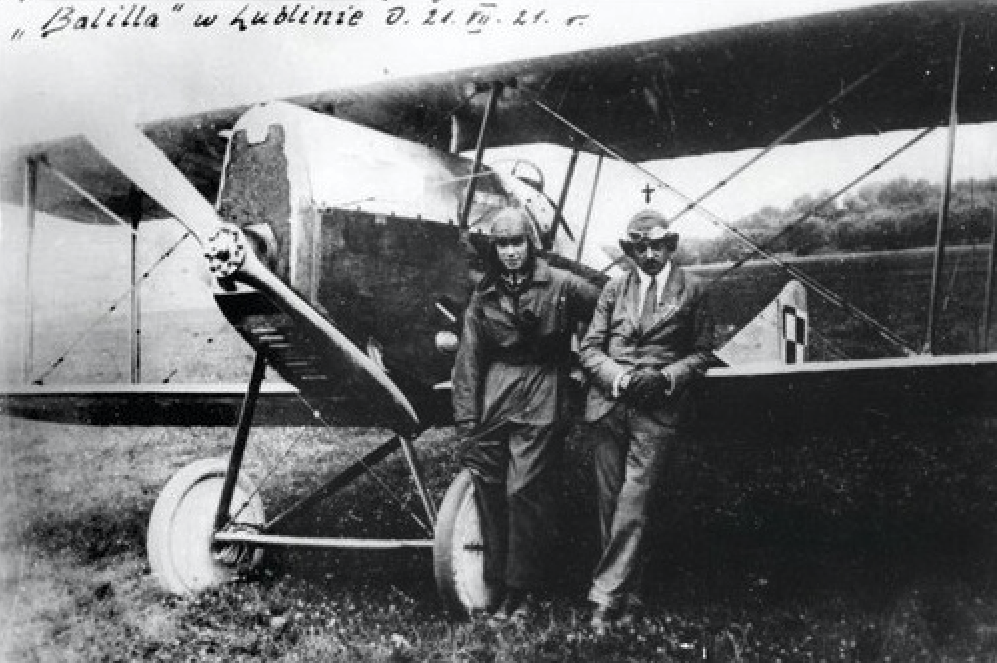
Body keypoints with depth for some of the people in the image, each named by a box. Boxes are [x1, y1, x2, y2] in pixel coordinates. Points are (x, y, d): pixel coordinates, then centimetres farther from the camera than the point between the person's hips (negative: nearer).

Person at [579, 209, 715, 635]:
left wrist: (666, 377, -10)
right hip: (608, 405, 3)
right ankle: (628, 595, 15)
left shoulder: (692, 290, 7)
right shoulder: (614, 289, 12)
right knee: (611, 502, 4)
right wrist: (620, 377, -9)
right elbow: (590, 347, 9)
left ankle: (606, 596, -8)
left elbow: (702, 353, 7)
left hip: (659, 411, -3)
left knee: (633, 503, -11)